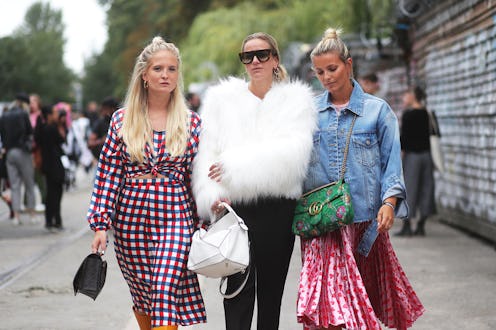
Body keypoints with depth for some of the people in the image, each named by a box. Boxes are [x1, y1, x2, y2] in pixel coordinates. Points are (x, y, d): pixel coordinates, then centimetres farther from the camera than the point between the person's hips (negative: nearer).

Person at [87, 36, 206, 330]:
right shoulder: (122, 120, 3)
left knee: (165, 292, -14)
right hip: (131, 218, 2)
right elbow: (108, 174, 2)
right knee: (142, 296, 11)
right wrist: (101, 224, -3)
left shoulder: (192, 123, 3)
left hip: (175, 219, -2)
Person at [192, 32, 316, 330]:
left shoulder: (296, 99, 8)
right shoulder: (222, 98, 11)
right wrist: (212, 195, -16)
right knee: (239, 288, -9)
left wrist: (235, 166, -15)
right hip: (235, 206, 0)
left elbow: (292, 152, -9)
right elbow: (208, 154, 2)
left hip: (278, 207, 0)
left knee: (271, 288, 7)